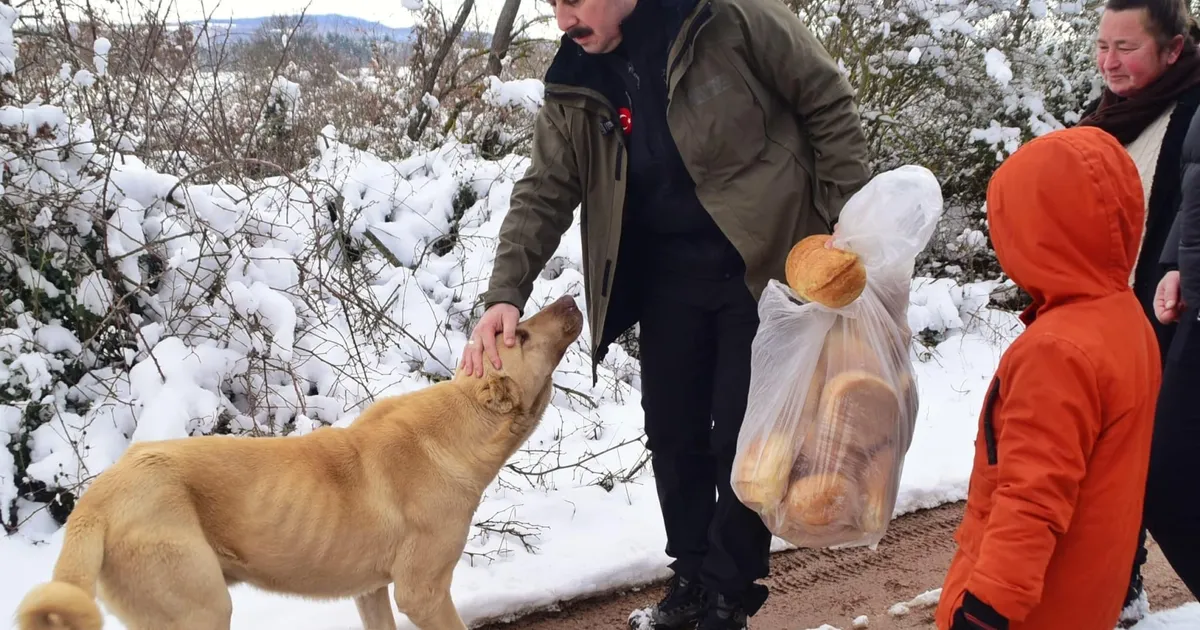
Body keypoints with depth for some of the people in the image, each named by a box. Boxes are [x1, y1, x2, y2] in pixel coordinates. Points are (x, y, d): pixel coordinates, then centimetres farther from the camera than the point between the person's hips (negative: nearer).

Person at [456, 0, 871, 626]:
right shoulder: (575, 89, -3)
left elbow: (828, 104, -10)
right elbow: (544, 193, -2)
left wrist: (846, 221, -11)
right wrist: (504, 294, -17)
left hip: (762, 262, -5)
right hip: (665, 276, 5)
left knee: (742, 434, 0)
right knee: (674, 433, 11)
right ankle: (690, 574, 30)